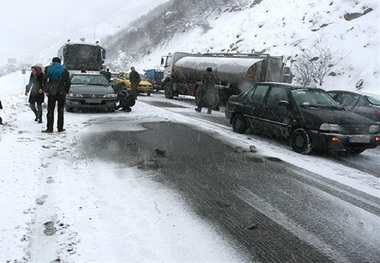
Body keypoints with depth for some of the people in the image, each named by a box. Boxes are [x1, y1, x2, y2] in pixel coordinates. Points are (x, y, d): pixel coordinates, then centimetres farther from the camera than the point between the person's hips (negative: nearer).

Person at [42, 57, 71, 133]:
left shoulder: (48, 69, 4)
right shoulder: (64, 70, 6)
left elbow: (45, 80, -5)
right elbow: (68, 82, 2)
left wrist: (45, 90, -1)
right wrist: (66, 91, 10)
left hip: (51, 93, 0)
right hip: (61, 93, 1)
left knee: (50, 111, 4)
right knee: (60, 111, 8)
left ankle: (49, 128, 1)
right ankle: (60, 128, 9)